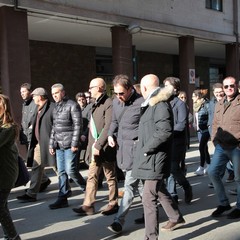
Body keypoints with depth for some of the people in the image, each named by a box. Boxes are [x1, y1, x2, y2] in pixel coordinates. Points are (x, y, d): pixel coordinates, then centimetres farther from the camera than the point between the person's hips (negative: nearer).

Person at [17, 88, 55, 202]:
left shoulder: (52, 108, -15)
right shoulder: (38, 109, 14)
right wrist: (33, 142, 16)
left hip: (50, 143, -8)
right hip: (39, 144, 8)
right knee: (36, 168, 12)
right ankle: (31, 193, 22)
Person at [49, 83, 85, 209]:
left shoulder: (72, 105, -7)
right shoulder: (55, 108, 16)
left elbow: (78, 125, -12)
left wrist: (74, 143, -16)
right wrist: (51, 144, 15)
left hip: (69, 144, -7)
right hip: (59, 145, 7)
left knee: (70, 170, -8)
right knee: (61, 172, 7)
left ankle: (85, 187, 16)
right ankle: (63, 198, 13)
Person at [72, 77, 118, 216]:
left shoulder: (109, 104, -13)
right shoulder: (96, 105, 15)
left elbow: (108, 127, -20)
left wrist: (98, 145, -21)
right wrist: (92, 145, 9)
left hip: (106, 148, -8)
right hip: (95, 147, 8)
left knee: (111, 177, 6)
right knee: (92, 177, 8)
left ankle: (113, 205, 19)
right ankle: (88, 206, 12)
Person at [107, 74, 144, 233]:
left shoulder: (141, 103, -13)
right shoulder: (116, 102, 9)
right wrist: (111, 135, 6)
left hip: (135, 148, -7)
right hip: (121, 148, 7)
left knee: (130, 184, -4)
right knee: (138, 182, 18)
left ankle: (119, 221, 0)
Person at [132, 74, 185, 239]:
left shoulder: (161, 105, -16)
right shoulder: (152, 104, 13)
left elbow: (165, 132, -27)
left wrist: (146, 148, -19)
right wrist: (143, 148, 11)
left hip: (155, 159, -11)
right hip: (150, 157, 11)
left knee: (149, 199, -9)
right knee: (160, 190, 25)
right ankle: (176, 218, 44)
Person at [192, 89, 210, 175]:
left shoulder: (206, 105, -13)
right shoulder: (196, 105, 10)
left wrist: (208, 125, -17)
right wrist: (195, 124, 12)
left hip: (205, 129, -8)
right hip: (199, 130, 8)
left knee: (201, 147, -9)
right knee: (204, 148, 13)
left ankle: (201, 168, -3)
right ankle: (208, 165, 23)